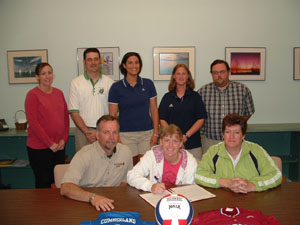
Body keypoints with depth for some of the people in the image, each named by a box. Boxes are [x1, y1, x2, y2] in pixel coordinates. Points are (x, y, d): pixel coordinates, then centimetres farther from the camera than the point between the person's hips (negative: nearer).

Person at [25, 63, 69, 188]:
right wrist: (50, 143, -12)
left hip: (59, 147, 5)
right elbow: (33, 122, -12)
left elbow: (66, 117, 12)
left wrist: (64, 139, 1)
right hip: (39, 148, -5)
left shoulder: (59, 93, 10)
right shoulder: (33, 95, -7)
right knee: (43, 184, 6)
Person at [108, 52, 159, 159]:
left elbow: (154, 109, 6)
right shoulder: (116, 87, -1)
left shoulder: (148, 84, 4)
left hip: (147, 134, 2)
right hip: (126, 135, -2)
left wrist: (156, 133, 0)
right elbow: (112, 115, 0)